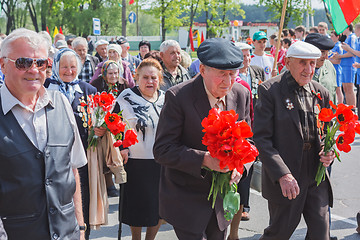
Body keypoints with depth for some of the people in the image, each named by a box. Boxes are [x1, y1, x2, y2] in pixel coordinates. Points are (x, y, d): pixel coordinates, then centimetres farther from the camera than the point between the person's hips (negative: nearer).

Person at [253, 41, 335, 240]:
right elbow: (261, 138, -14)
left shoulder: (321, 93, 8)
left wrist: (329, 152, -4)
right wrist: (283, 175, -22)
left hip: (316, 177, 5)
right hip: (283, 179, -5)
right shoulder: (270, 90, -9)